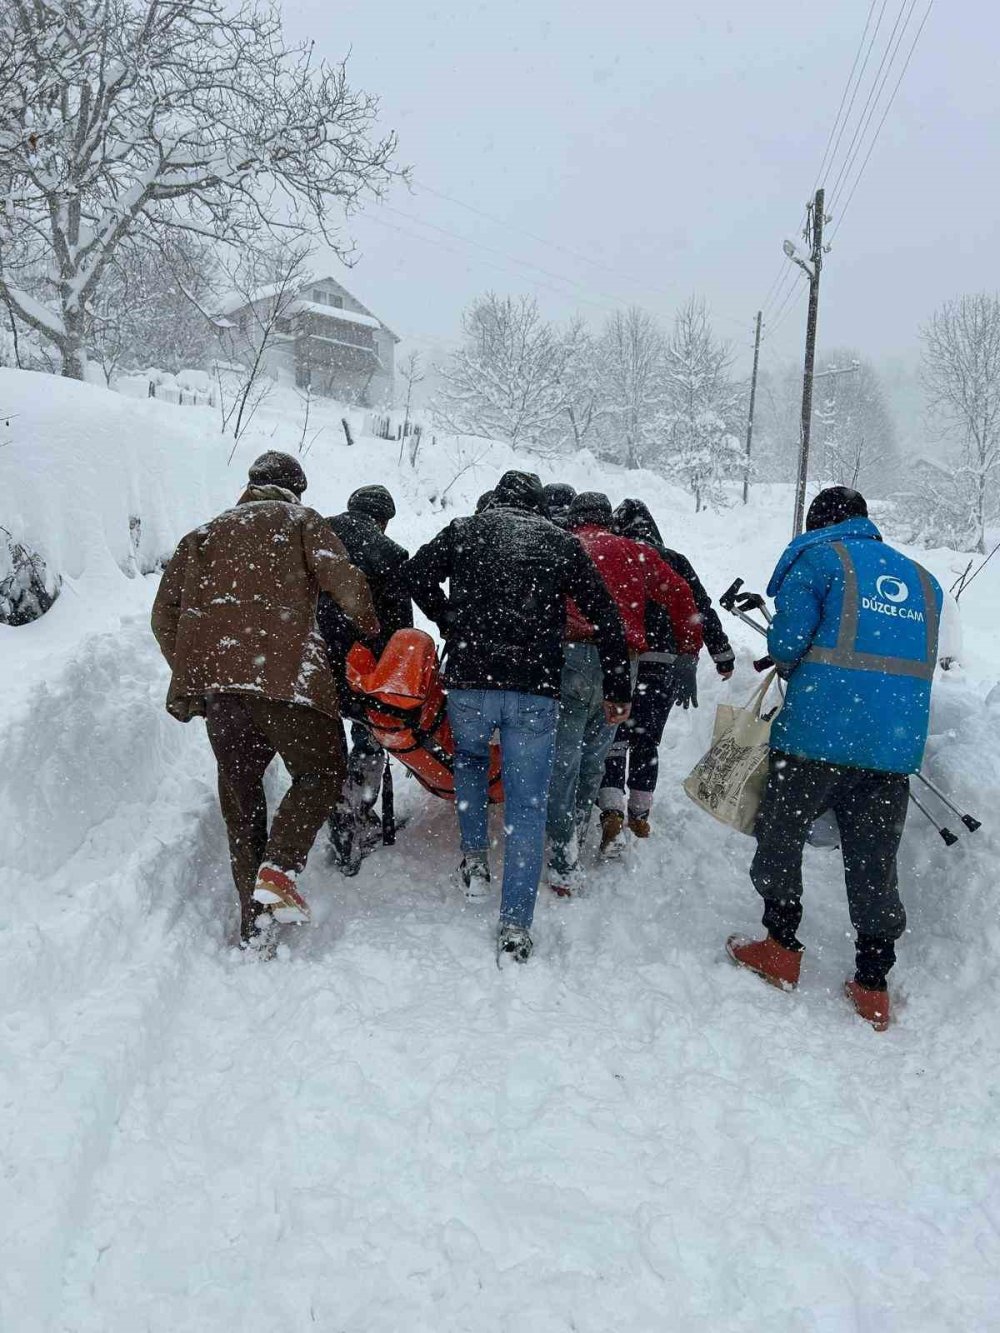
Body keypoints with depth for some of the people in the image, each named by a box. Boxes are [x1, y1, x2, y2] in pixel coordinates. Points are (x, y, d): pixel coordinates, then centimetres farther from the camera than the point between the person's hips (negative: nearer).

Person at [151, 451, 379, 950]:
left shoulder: (204, 534, 24)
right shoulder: (299, 520, 13)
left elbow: (165, 612, 17)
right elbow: (344, 580, -3)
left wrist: (188, 675, 23)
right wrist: (369, 625, 13)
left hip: (212, 679, 5)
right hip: (284, 674, -4)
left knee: (240, 793, 13)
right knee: (321, 770, 8)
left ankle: (252, 918, 13)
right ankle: (278, 870, -12)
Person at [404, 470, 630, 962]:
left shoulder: (465, 529, 11)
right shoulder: (562, 542, 12)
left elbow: (417, 575, 1)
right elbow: (605, 617, 10)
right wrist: (617, 690, 15)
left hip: (469, 681, 1)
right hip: (536, 690, 0)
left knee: (469, 757, 31)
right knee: (527, 805, 6)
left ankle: (475, 857, 21)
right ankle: (515, 924, 6)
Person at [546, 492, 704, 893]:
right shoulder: (635, 552, 20)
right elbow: (679, 595, 20)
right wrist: (690, 650, 28)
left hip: (573, 654, -3)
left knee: (562, 762, -1)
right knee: (593, 759, 16)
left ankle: (563, 867, -4)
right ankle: (572, 842, 22)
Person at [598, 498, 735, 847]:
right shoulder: (676, 562, 6)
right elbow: (704, 611, 6)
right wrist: (723, 655, 12)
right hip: (665, 665, 3)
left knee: (614, 738, 3)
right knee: (647, 741, 14)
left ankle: (611, 811, -13)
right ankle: (639, 815, 21)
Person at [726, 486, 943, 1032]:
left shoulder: (819, 557, 1)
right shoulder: (922, 579, 18)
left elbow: (788, 639, -10)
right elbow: (918, 658, 21)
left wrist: (788, 664, 11)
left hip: (816, 731, -5)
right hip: (895, 746, 5)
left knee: (781, 835, 14)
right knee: (874, 863, 12)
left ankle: (780, 947, 21)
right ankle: (873, 985, 18)